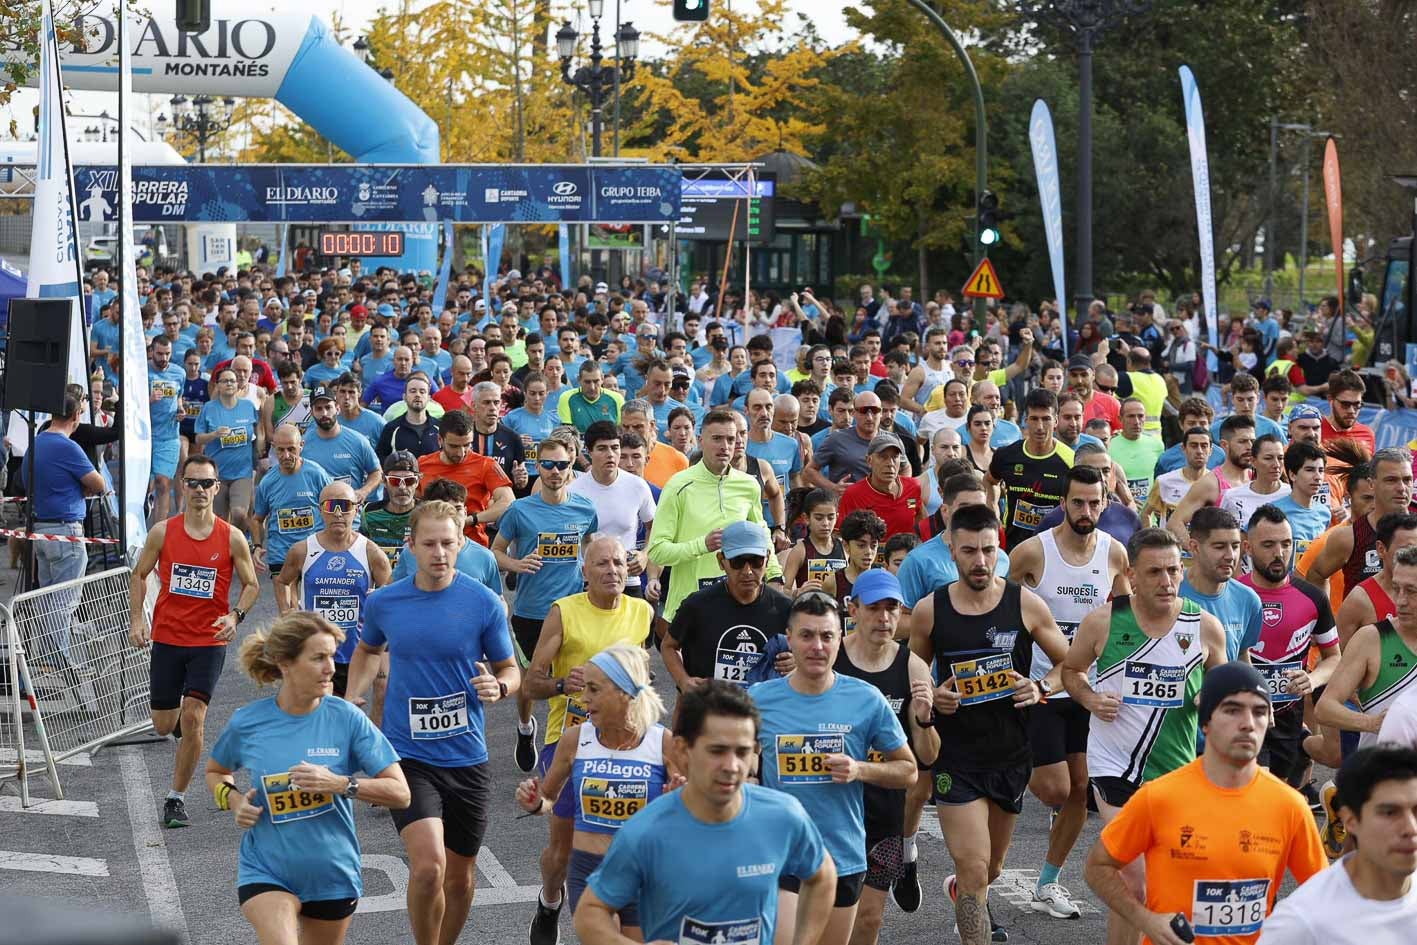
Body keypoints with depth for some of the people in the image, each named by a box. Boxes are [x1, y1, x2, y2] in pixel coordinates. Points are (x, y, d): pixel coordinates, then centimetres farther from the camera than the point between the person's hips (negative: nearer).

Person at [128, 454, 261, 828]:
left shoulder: (232, 538, -5)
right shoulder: (163, 532, -2)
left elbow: (251, 585, 4)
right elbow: (139, 576, 9)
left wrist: (235, 616, -14)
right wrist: (136, 618, -4)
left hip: (209, 642, -2)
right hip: (166, 638, 2)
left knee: (193, 719, -13)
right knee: (164, 726, 7)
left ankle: (177, 798, 0)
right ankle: (177, 710, 46)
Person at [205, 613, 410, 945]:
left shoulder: (346, 718, -9)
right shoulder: (247, 723, -7)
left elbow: (400, 793, -10)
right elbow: (215, 772, 16)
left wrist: (340, 784, -23)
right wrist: (233, 800, -5)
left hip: (332, 876, 1)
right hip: (266, 871, -1)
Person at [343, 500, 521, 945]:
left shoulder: (484, 603, -6)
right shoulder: (383, 602, 0)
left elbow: (511, 669, 3)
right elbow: (368, 650, 21)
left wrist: (498, 686, -19)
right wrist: (350, 699, 7)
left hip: (466, 757, 1)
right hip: (407, 754, -1)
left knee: (460, 876, 12)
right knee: (428, 865, -19)